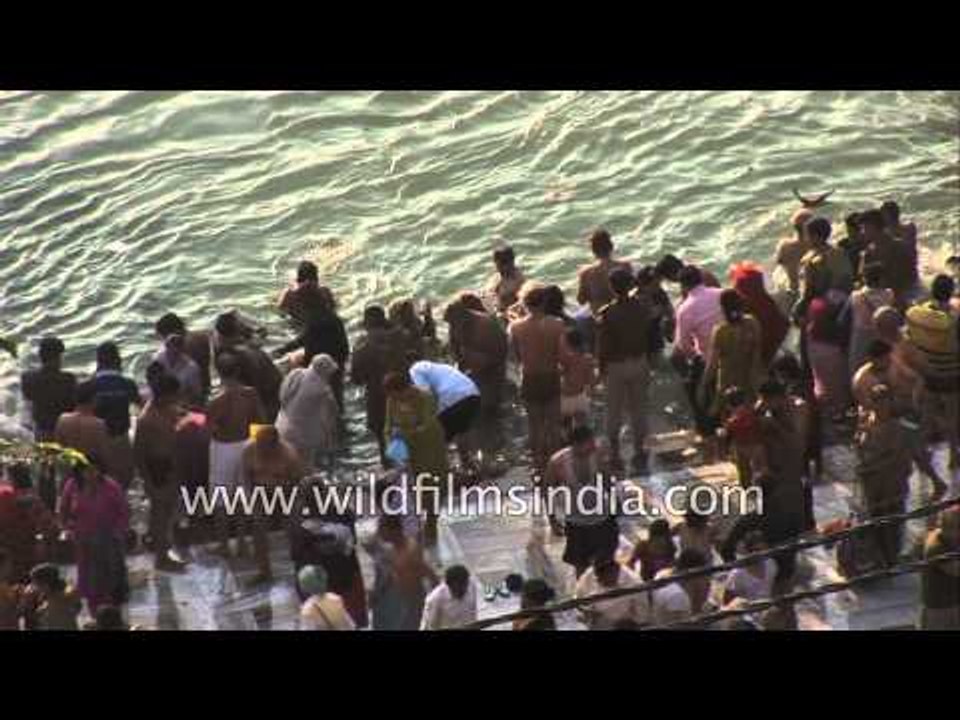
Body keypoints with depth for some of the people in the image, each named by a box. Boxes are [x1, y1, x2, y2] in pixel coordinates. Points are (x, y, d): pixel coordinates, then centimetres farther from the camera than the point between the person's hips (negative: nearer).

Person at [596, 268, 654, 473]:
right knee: (638, 409, 15)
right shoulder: (641, 308, -8)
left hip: (615, 366, -3)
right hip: (639, 362, 3)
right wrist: (647, 359, 13)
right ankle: (639, 452, 22)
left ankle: (615, 454, 16)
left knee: (614, 412, 10)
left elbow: (603, 345, -12)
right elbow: (649, 336, 0)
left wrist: (601, 368, 1)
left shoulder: (606, 314, -19)